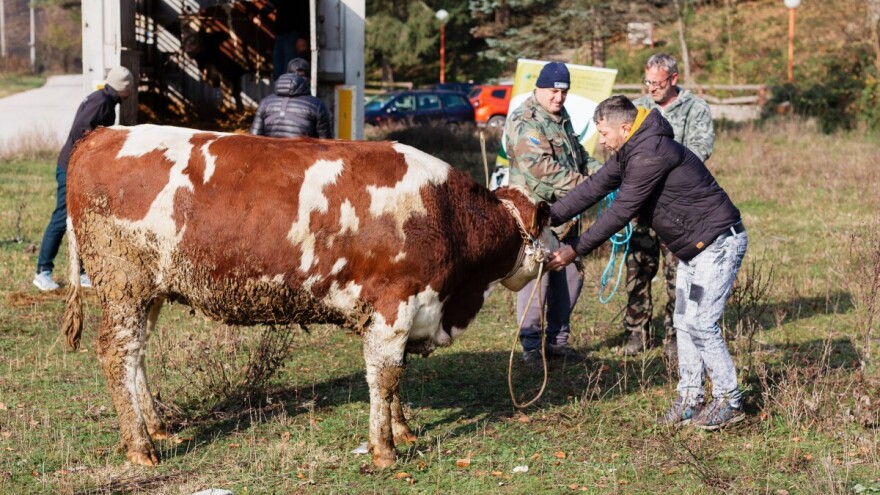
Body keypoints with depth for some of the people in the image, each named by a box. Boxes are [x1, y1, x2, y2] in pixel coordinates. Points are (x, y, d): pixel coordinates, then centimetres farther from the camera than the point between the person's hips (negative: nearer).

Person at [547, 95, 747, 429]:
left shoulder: (651, 154, -24)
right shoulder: (630, 153, 8)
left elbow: (621, 211, -25)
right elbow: (594, 188, 8)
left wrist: (576, 250, -21)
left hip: (719, 242, -11)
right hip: (693, 248, 11)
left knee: (700, 324, -10)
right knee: (684, 323, 11)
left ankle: (729, 401, 1)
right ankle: (690, 401, 17)